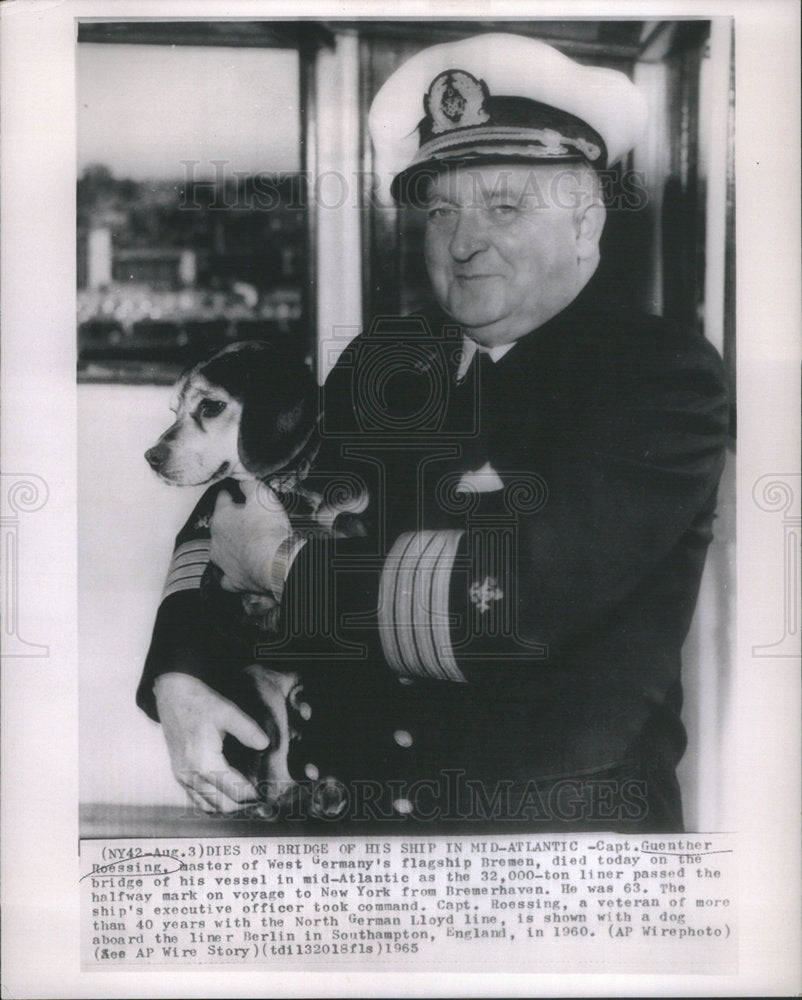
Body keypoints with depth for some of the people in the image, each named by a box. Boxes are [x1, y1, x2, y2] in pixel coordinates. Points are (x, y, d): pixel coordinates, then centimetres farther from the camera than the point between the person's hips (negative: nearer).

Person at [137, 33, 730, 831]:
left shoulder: (664, 376, -10)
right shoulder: (379, 361, 3)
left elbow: (530, 595, -22)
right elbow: (229, 520, 8)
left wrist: (283, 562, -14)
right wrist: (178, 680, -10)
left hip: (557, 821, -4)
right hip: (343, 807, 4)